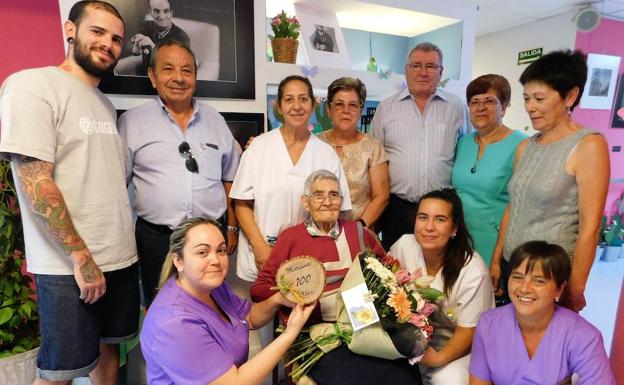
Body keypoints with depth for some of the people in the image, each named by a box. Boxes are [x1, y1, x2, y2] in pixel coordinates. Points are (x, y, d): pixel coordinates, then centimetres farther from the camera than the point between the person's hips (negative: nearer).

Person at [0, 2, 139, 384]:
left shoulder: (106, 104, 13)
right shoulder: (32, 85, -9)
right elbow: (35, 184, -17)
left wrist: (122, 247, 11)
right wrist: (81, 257, -17)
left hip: (121, 258, 7)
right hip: (70, 266, -6)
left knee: (108, 349, 19)